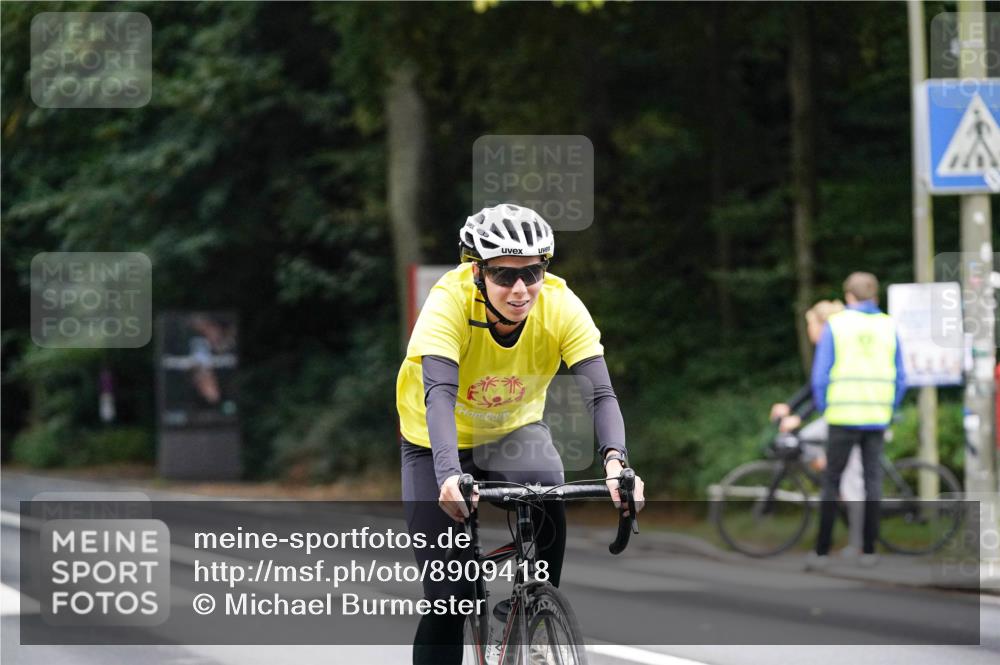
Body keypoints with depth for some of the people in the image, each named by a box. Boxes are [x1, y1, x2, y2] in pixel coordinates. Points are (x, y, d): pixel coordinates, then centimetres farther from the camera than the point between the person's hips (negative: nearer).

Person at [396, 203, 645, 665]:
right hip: (439, 443, -2)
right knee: (448, 595, -10)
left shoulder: (561, 306, -25)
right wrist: (450, 475, -60)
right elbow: (439, 394, -43)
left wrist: (615, 461, -51)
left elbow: (599, 392, -32)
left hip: (514, 431, 2)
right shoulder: (450, 302, -31)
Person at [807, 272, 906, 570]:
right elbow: (900, 379, 8)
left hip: (843, 418, -2)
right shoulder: (888, 326, 6)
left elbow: (820, 376, -4)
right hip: (877, 418, 2)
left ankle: (822, 551, 2)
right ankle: (868, 551, 6)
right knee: (873, 481, 8)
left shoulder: (835, 325, -2)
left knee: (831, 482, 4)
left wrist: (823, 408, 8)